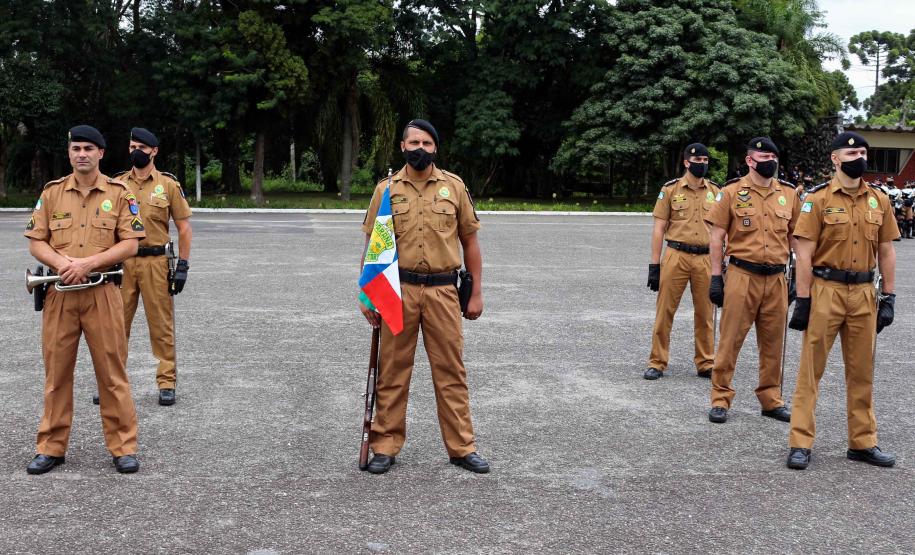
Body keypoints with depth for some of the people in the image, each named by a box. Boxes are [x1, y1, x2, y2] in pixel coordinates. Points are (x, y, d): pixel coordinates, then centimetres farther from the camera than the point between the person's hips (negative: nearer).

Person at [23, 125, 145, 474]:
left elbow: (130, 244, -5)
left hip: (102, 292, -2)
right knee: (56, 371, 8)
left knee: (112, 371, 2)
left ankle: (123, 446, 10)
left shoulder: (119, 193, 1)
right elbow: (36, 242, 6)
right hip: (59, 293, 2)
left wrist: (88, 263, -16)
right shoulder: (51, 192, 8)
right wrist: (62, 264, -14)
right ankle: (52, 447, 19)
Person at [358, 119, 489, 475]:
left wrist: (476, 293, 4)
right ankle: (385, 446, 16)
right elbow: (372, 247, 6)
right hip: (397, 289, 0)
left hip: (442, 291, 0)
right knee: (392, 371, 6)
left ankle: (462, 447, 14)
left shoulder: (454, 186, 5)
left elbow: (469, 242, 8)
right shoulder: (386, 190, 4)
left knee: (451, 371, 5)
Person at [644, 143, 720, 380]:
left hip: (706, 259, 2)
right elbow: (659, 229, 1)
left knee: (705, 315, 8)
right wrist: (654, 265, -3)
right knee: (665, 312, 0)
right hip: (676, 257, -2)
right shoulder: (670, 190, 2)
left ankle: (706, 364, 19)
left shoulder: (716, 192, 9)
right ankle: (657, 363, 9)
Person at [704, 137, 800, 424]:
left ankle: (771, 399, 24)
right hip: (742, 277, -3)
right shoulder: (732, 192, -2)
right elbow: (717, 236, -1)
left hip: (776, 279, 3)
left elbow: (796, 237, 14)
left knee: (773, 343, 11)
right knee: (730, 340, 1)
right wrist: (715, 277, -5)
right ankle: (720, 398, 11)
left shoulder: (789, 194, 8)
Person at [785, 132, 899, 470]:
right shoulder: (818, 199, -5)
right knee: (811, 368, 0)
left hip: (864, 294, 4)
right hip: (825, 290, -4)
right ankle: (801, 443, 6)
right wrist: (803, 301, -11)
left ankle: (863, 442, 22)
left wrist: (888, 297, 7)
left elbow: (886, 252, 11)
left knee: (862, 371, 11)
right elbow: (804, 254, -8)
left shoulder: (879, 200, 7)